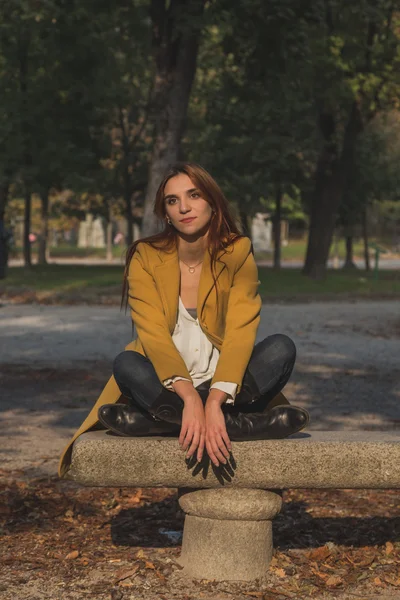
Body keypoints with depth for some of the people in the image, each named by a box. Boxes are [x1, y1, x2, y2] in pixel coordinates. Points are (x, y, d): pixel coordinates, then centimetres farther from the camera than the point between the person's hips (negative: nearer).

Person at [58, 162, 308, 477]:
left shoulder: (237, 253, -6)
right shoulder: (146, 257, -6)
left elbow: (240, 332, -18)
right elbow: (152, 333, -18)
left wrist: (214, 402, -34)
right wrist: (189, 398, -35)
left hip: (222, 383, 1)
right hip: (165, 386, -1)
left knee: (281, 348, -24)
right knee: (126, 364, -31)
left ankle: (159, 420, -30)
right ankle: (244, 423, -33)